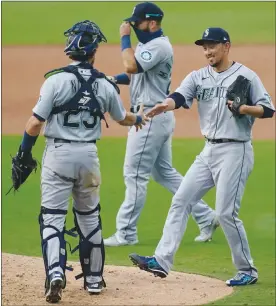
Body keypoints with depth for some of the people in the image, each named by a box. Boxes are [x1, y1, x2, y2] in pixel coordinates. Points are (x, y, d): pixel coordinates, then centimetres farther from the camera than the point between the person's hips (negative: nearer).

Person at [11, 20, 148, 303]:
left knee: (52, 217, -1)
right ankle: (93, 279, 25)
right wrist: (138, 119, 43)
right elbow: (122, 118, 20)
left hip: (58, 155, -3)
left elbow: (35, 123, -12)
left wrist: (24, 153, 2)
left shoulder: (56, 80, -11)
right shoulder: (105, 86, 1)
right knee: (89, 218, 18)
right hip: (89, 155, 3)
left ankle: (55, 274, -21)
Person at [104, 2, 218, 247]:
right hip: (156, 117, 11)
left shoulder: (158, 46, -17)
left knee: (135, 174, -6)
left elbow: (131, 66, -29)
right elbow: (135, 74, 19)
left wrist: (125, 37, -17)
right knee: (164, 173, 16)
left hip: (152, 116, -11)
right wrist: (114, 79, 0)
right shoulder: (148, 44, 15)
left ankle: (126, 234, -1)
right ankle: (205, 217, 17)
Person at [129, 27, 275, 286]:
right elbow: (180, 97, -11)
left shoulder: (245, 76, -6)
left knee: (226, 213, -9)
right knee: (181, 200, 2)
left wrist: (243, 108, -22)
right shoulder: (198, 77, 7)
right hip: (209, 151, 7)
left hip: (235, 151, -7)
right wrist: (164, 106, -33)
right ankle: (162, 261, 4)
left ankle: (247, 271, 4)